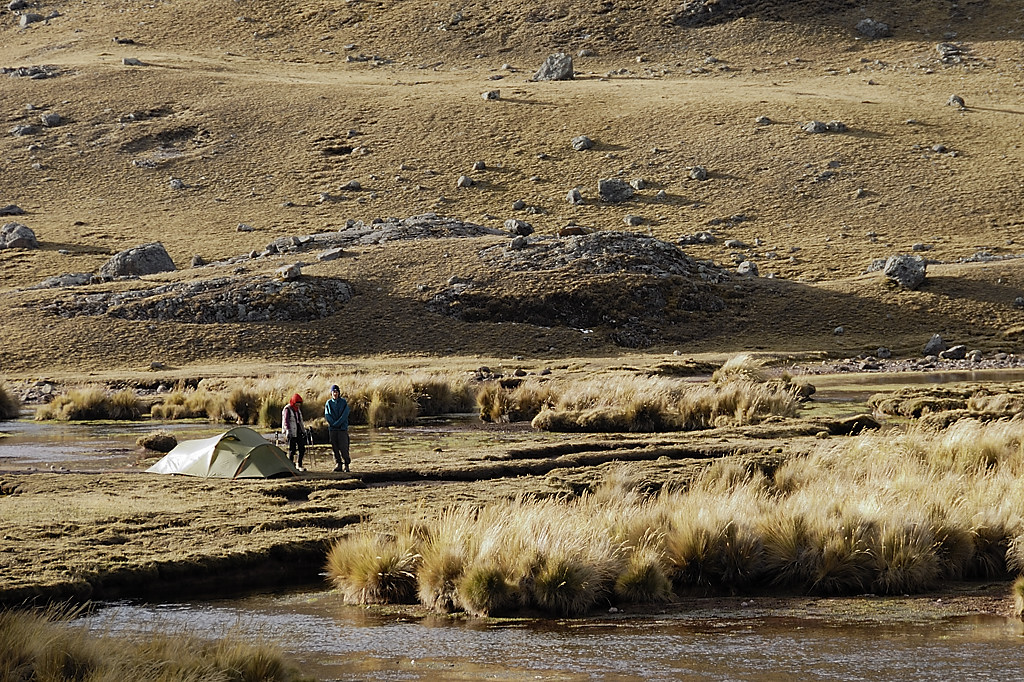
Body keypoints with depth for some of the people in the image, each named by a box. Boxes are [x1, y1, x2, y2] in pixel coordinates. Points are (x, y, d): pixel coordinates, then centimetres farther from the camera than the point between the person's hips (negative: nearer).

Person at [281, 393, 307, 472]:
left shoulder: (298, 409, 15)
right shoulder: (287, 409, -9)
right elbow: (285, 422, -13)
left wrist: (303, 430, 24)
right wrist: (288, 431, -21)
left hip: (298, 432, 7)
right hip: (291, 433, -7)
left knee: (302, 448, 3)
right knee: (292, 449, -4)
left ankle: (299, 465, 14)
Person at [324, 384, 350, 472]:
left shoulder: (343, 402, 3)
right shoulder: (328, 403, 9)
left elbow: (345, 415, -6)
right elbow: (327, 415, 2)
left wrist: (337, 423, -13)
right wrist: (333, 423, -11)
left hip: (342, 428, -3)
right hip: (332, 429, 3)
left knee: (343, 447, -9)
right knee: (335, 447, 2)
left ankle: (346, 465, -6)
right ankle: (338, 464, 7)